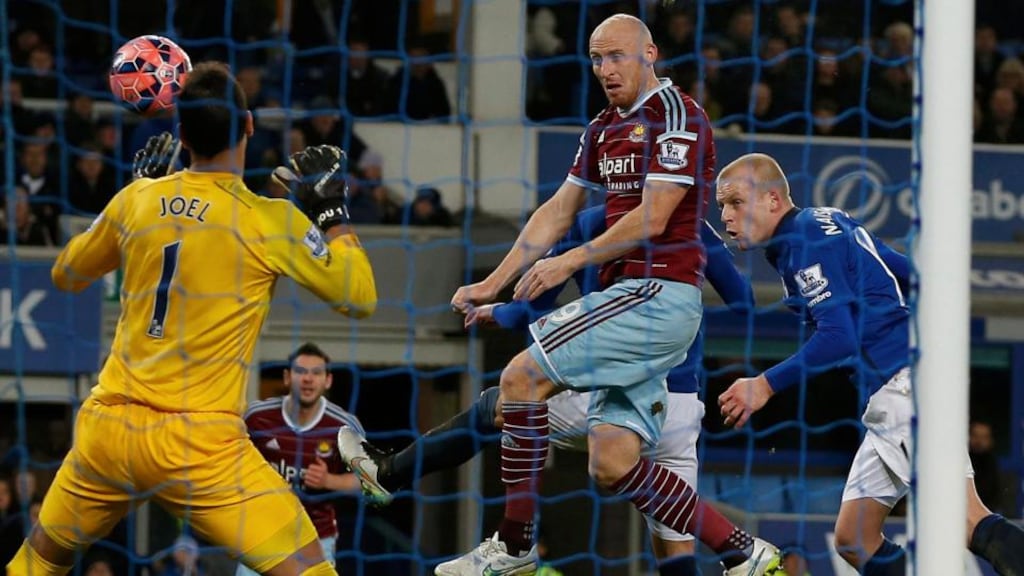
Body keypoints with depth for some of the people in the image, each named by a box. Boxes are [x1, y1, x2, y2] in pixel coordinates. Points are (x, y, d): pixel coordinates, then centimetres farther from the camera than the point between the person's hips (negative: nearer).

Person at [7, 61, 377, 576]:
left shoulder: (136, 200, 6)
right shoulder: (272, 222, -6)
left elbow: (65, 275, 24)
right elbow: (359, 299, 2)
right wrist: (331, 210, 12)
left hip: (106, 430, 5)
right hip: (199, 445, -5)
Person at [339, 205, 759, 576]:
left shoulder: (583, 226, 1)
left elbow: (532, 312, 3)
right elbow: (742, 302, 5)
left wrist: (495, 312, 24)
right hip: (683, 408, 3)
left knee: (492, 410, 21)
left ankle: (390, 473, 35)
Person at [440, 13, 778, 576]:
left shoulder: (677, 117, -8)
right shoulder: (603, 129, 19)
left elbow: (652, 219, -14)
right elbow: (558, 212, 22)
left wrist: (570, 262, -10)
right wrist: (493, 284, 17)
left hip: (659, 293, -9)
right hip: (629, 297, 9)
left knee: (522, 376, -14)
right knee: (612, 462, -1)